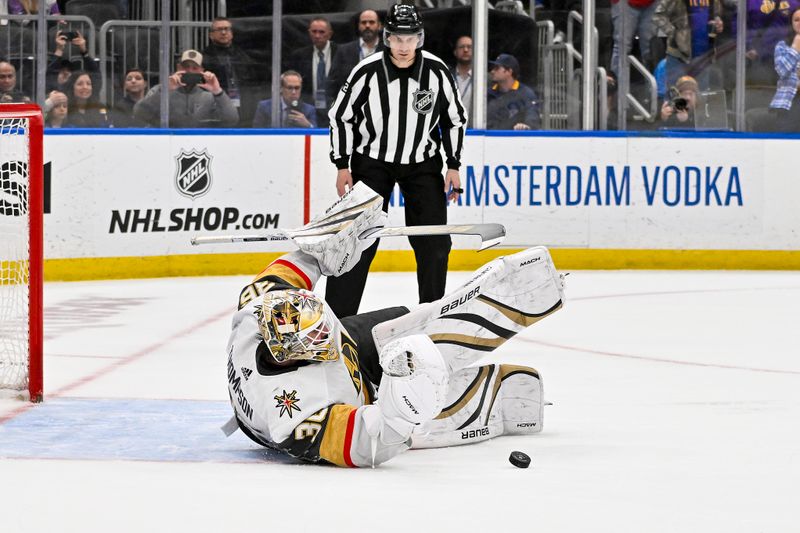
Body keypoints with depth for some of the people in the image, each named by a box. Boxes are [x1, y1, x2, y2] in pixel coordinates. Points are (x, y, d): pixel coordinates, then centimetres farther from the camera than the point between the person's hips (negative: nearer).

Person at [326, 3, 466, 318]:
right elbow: (341, 116, -4)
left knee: (434, 242, -1)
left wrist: (453, 166, -2)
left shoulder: (436, 71, -10)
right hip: (372, 160, -2)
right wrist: (343, 166, -5)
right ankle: (336, 313, -2)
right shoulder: (367, 72, -15)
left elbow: (455, 118, 2)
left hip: (422, 163, 2)